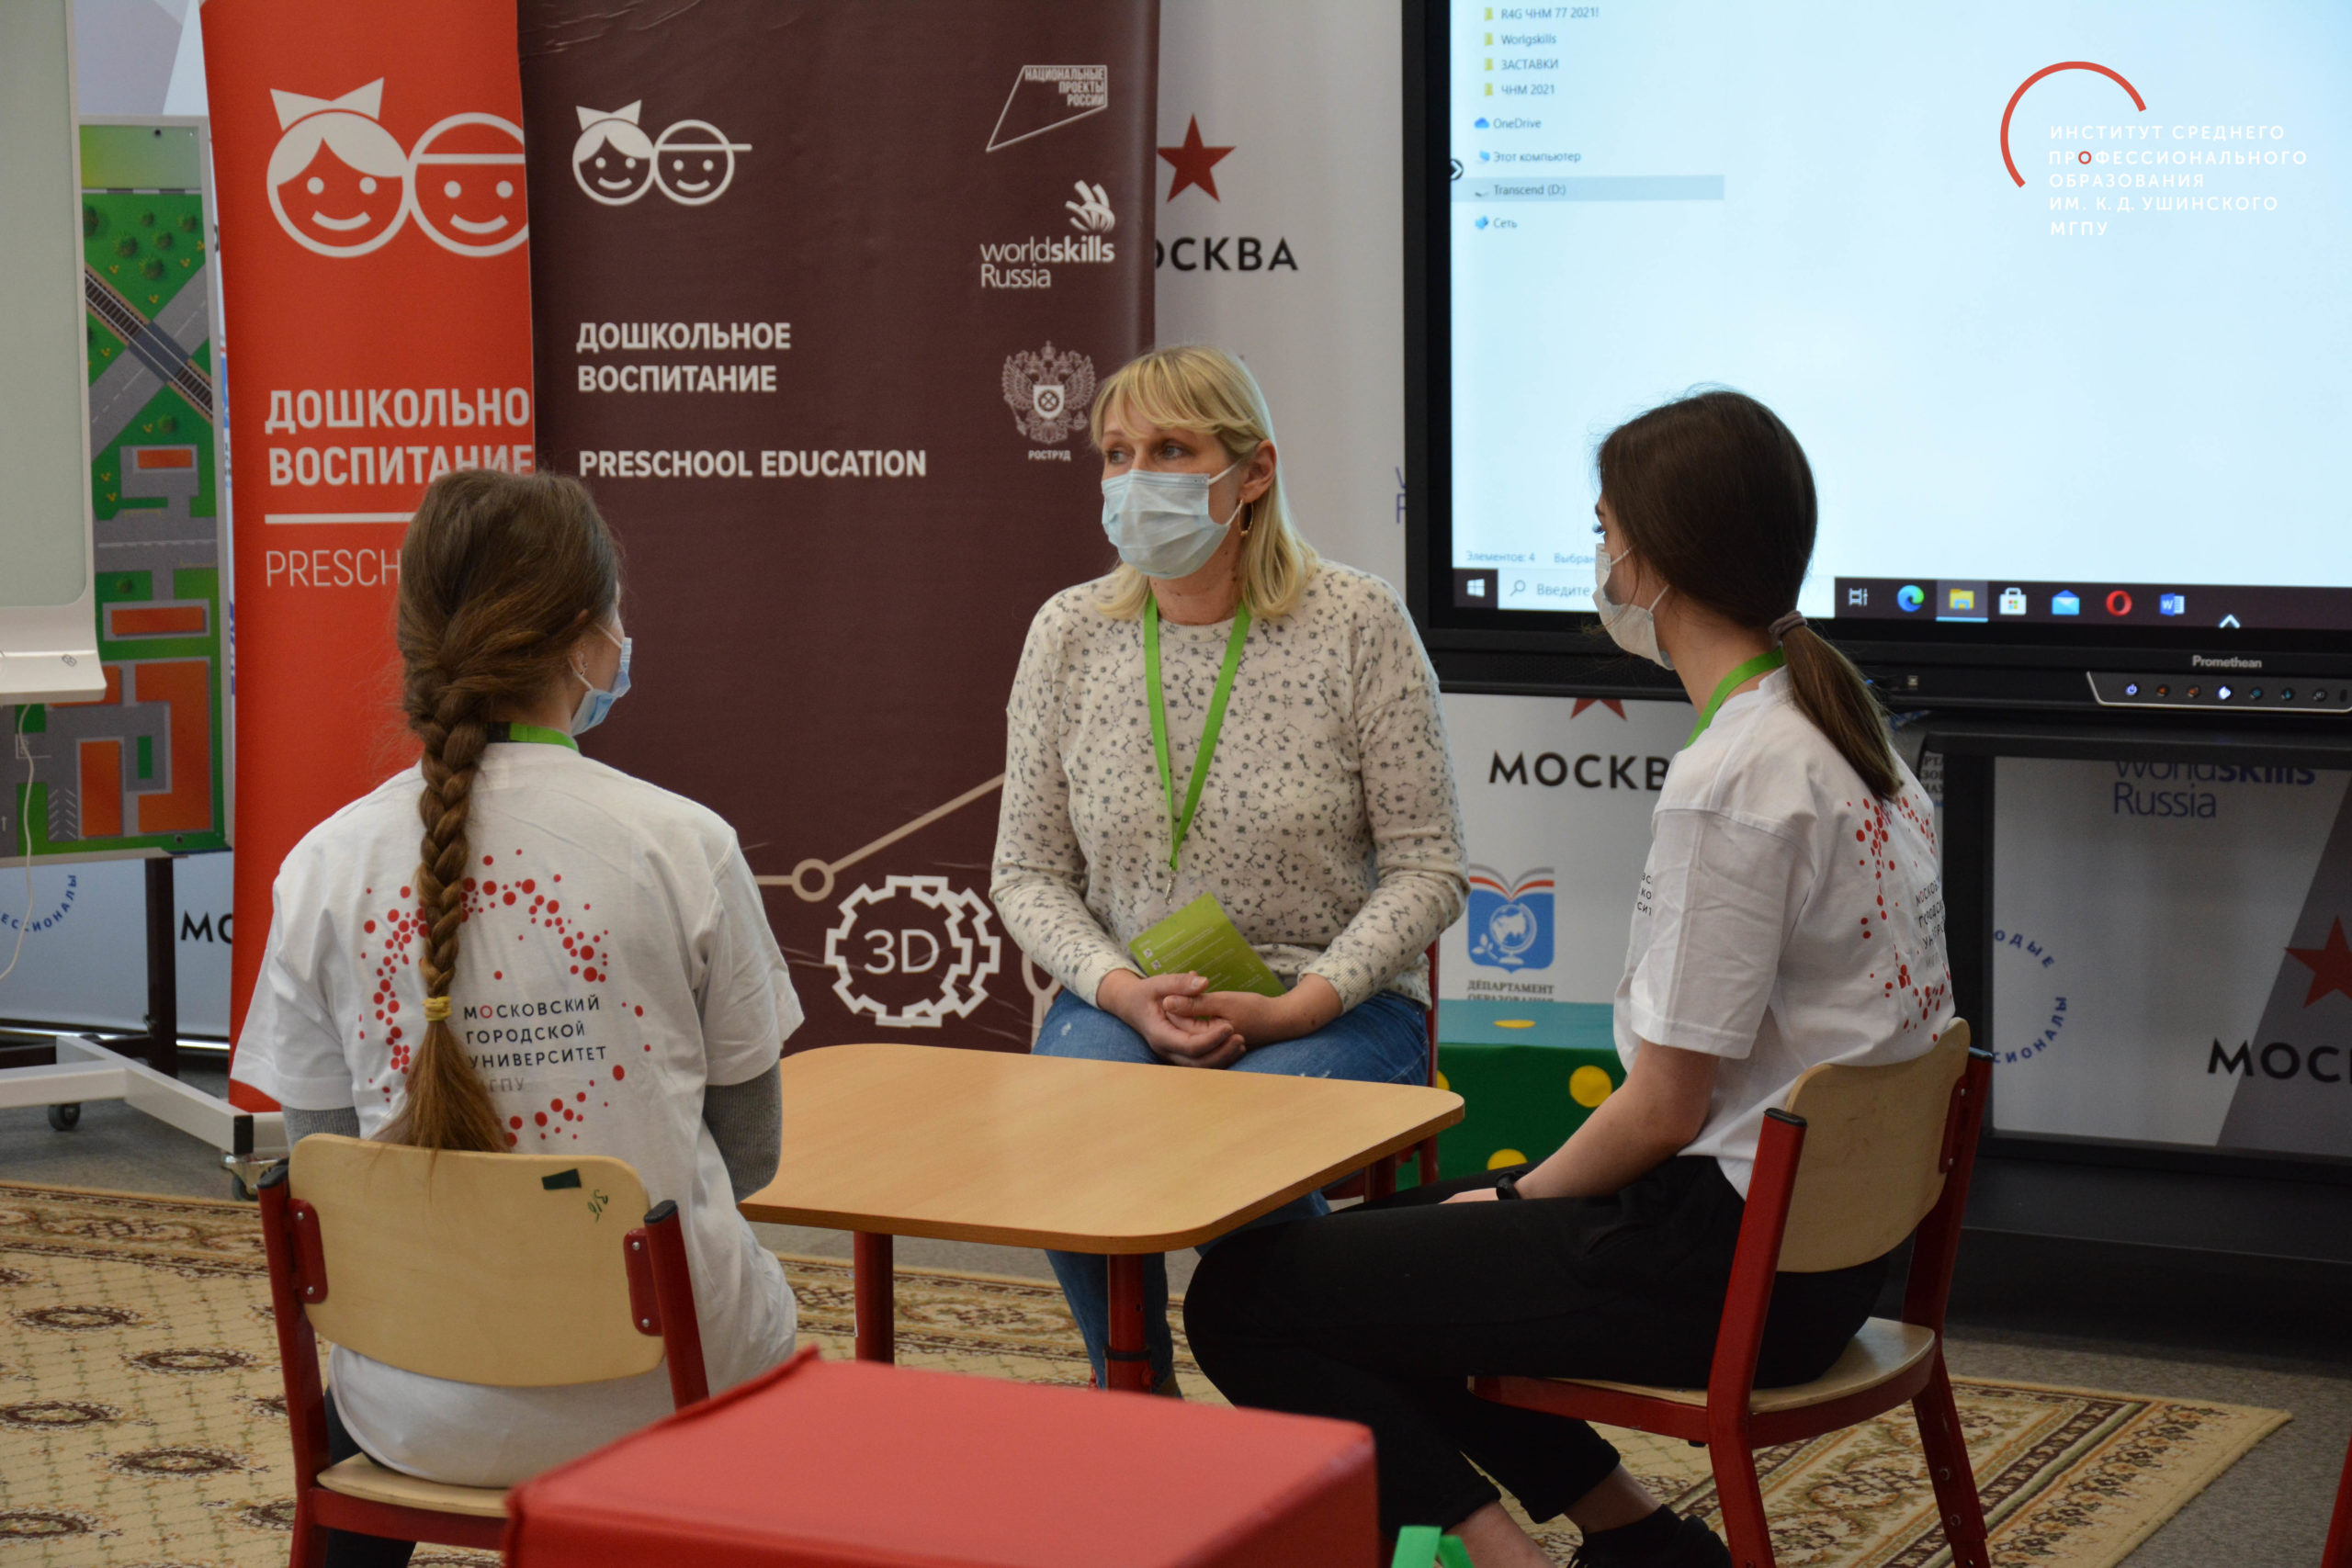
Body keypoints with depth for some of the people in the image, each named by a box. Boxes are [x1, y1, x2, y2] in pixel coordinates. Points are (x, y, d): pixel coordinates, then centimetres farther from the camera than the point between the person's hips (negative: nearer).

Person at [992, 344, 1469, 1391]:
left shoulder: (1355, 624, -7)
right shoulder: (1068, 634, 3)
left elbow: (1427, 870, -6)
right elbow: (1027, 872, 6)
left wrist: (1293, 1008, -18)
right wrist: (1122, 989, -13)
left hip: (1331, 1005, -3)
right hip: (1122, 998, 3)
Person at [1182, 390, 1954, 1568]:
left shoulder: (1729, 783, -21)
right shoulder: (1839, 729, 9)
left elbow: (1664, 1111, -19)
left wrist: (1515, 1199, 1)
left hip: (1730, 1259, -10)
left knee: (1241, 1301, -7)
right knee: (1369, 1239, 25)